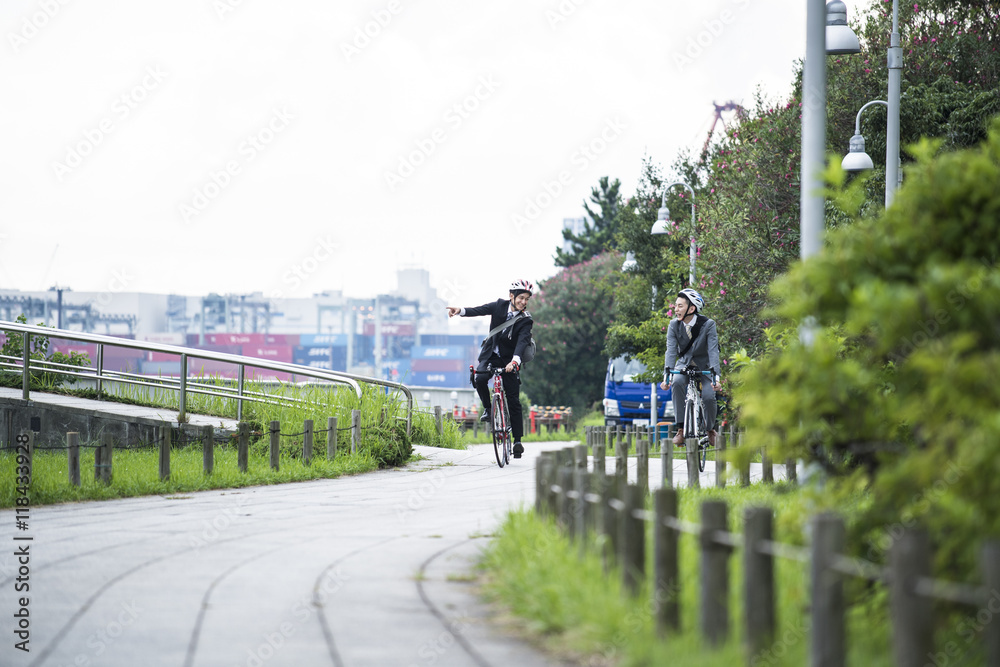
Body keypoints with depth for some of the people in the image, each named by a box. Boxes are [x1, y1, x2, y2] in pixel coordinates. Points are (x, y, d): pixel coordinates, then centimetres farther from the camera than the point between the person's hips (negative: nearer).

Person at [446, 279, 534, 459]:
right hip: (490, 355, 1)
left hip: (509, 359, -1)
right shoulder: (500, 306, -4)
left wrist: (514, 361, -42)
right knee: (480, 379, -30)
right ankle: (488, 409, -3)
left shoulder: (525, 320, -10)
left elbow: (522, 342, -24)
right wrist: (460, 311, -35)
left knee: (513, 401, -5)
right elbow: (479, 311, -15)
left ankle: (517, 440, 1)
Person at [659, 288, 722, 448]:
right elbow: (671, 350, -22)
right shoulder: (674, 325, -13)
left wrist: (715, 376, -41)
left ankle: (710, 429, 9)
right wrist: (667, 374, -38)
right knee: (677, 383, -31)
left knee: (708, 396, -23)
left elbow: (713, 351, -28)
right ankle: (681, 429, -25)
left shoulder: (708, 325, -21)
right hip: (684, 364, 2)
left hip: (704, 366, -2)